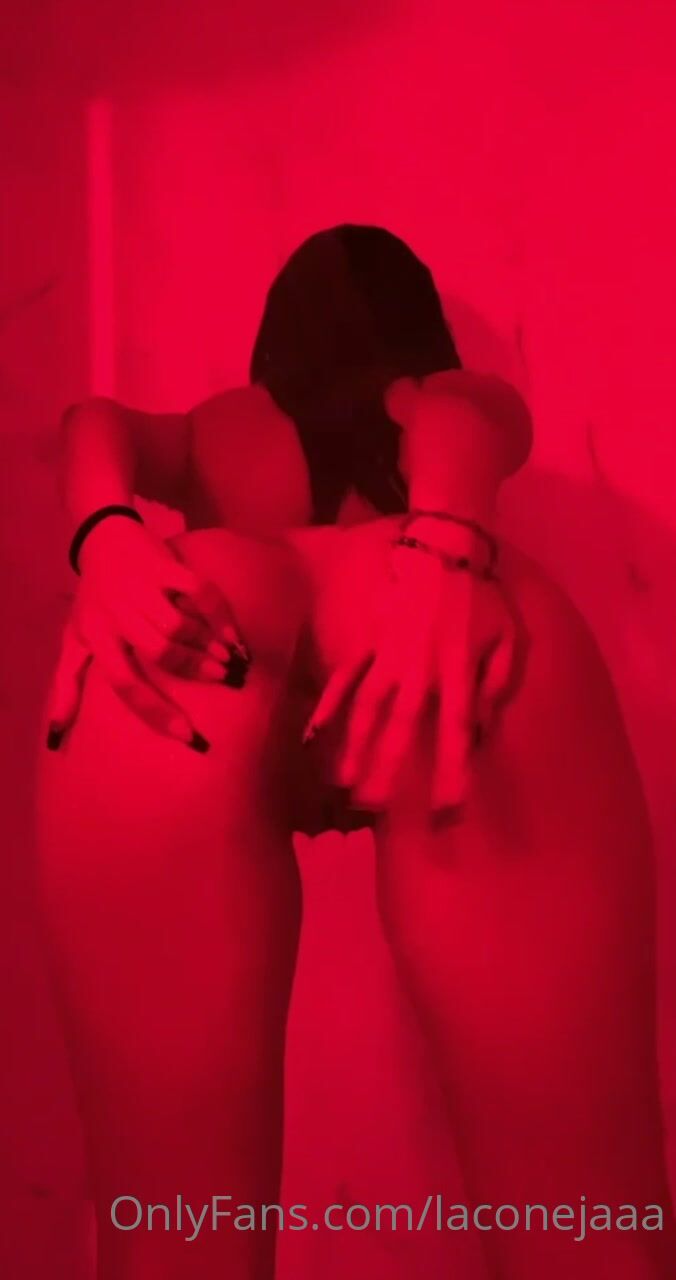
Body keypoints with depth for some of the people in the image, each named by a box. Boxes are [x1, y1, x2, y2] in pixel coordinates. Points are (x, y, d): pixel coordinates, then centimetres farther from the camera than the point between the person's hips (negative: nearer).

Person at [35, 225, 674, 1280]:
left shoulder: (217, 432, 43)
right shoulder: (478, 400, 38)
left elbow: (100, 427, 22)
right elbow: (448, 422, 15)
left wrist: (108, 541, 2)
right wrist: (444, 548, -6)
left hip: (201, 647, 2)